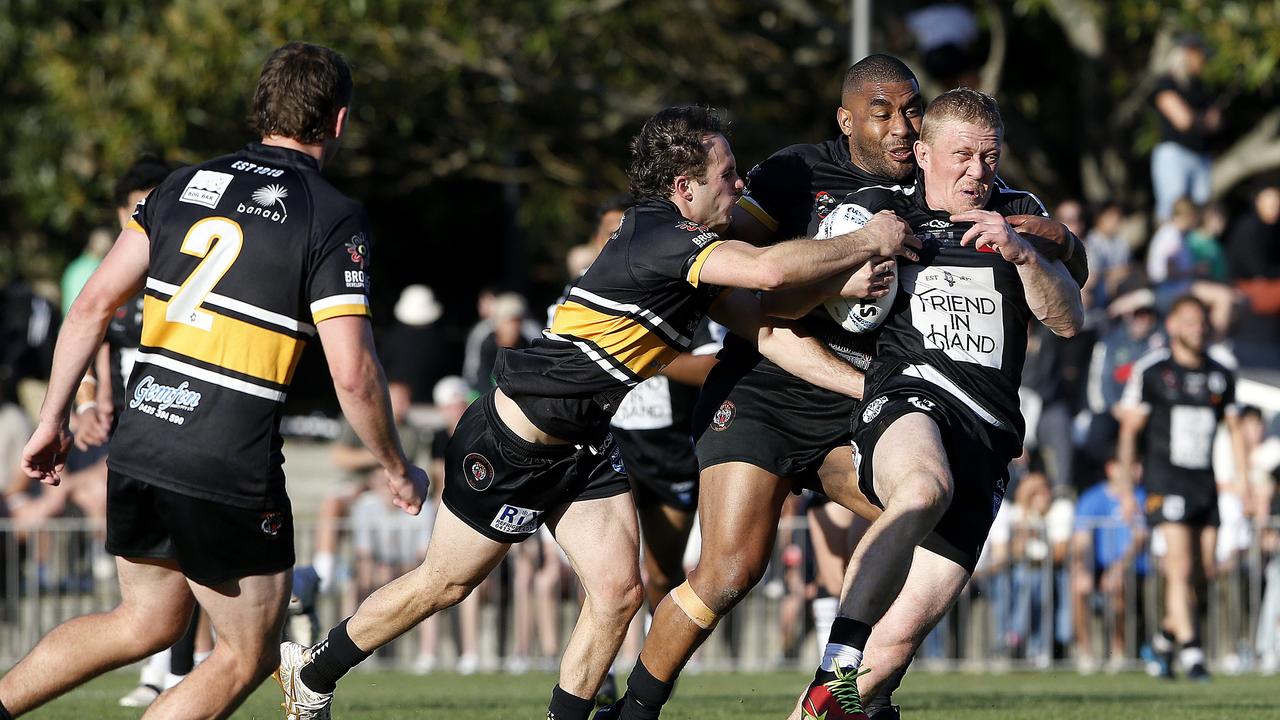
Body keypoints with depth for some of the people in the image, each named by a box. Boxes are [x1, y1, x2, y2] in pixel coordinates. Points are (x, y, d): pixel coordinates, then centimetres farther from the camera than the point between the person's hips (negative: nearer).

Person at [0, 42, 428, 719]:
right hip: (230, 478, -6)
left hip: (137, 454, 6)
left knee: (148, 623, 26)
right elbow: (352, 374, -13)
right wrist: (399, 472, 2)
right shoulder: (334, 218, -8)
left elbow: (94, 304, 6)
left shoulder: (185, 183, 8)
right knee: (247, 657, 11)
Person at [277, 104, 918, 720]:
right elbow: (770, 270, -37)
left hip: (584, 450, 9)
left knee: (619, 591, -7)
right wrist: (869, 243, -25)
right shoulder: (655, 236, -27)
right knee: (443, 585, 6)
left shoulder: (698, 255, 2)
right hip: (510, 443, -8)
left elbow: (770, 333, 3)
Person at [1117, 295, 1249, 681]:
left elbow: (1234, 428, 19)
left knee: (1204, 574, 5)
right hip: (1166, 480, -5)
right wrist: (1126, 487, -4)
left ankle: (1166, 636, 26)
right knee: (1180, 569, -14)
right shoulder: (1150, 371, -2)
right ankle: (1190, 651, -14)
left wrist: (1242, 477, 8)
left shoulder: (1221, 375, 12)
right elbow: (1129, 429, -1)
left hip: (1205, 482, 5)